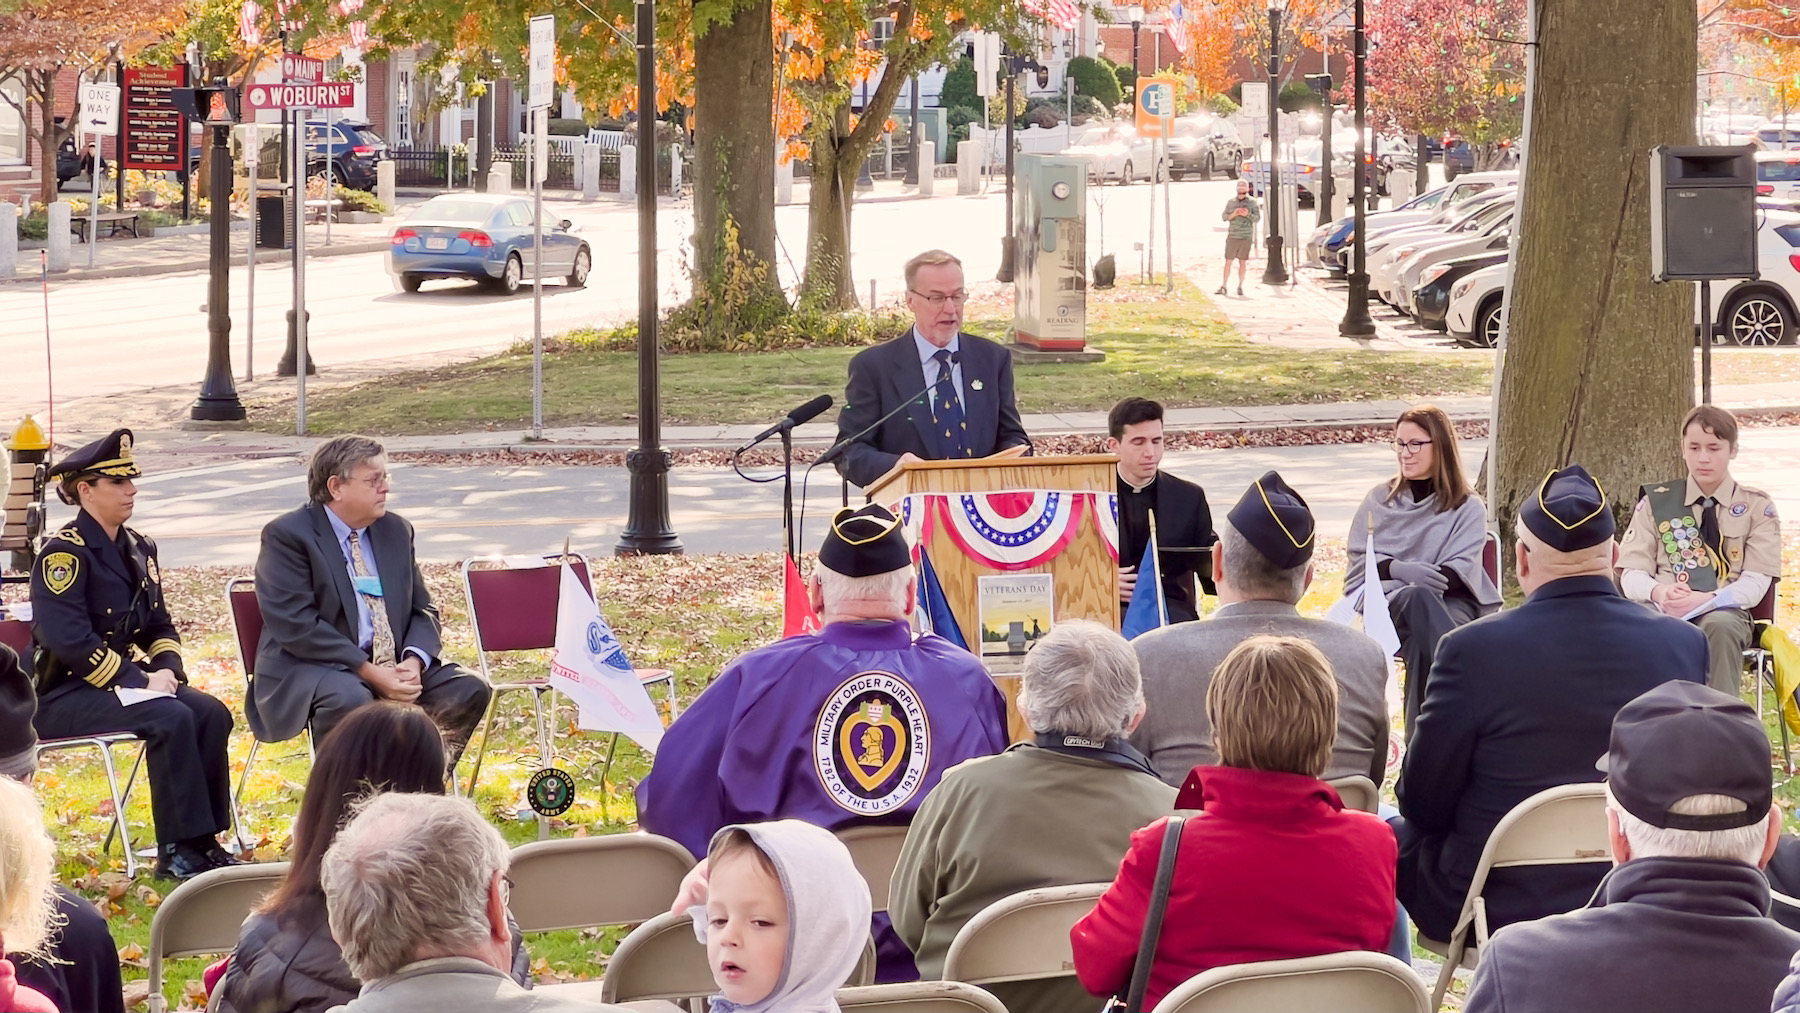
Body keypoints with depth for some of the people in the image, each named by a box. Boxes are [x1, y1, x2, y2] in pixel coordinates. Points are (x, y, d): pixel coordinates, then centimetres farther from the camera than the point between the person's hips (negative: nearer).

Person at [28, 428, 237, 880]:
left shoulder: (139, 549, 12)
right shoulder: (64, 553, -14)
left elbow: (160, 627, 19)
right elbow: (70, 640, -24)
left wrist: (167, 670, -4)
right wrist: (140, 681, -22)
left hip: (128, 682, 8)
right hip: (63, 696, -8)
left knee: (212, 713, -15)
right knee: (170, 719, -30)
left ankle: (205, 842, -9)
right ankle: (177, 851, -23)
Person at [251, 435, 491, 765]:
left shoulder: (396, 530, 13)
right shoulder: (288, 535, -8)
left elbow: (422, 610, 15)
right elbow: (297, 626, -17)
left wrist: (413, 661, -9)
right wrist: (371, 673, -23)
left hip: (394, 666, 6)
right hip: (311, 670, -6)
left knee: (469, 688, -14)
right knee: (348, 698, -38)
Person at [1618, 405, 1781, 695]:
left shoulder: (1757, 507, 10)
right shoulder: (1655, 502, 15)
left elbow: (1756, 582, 0)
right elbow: (1632, 574, 8)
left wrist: (1707, 600, -19)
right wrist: (1659, 592, -17)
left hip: (1723, 609, -1)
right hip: (1662, 608, 1)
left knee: (1720, 625, -39)